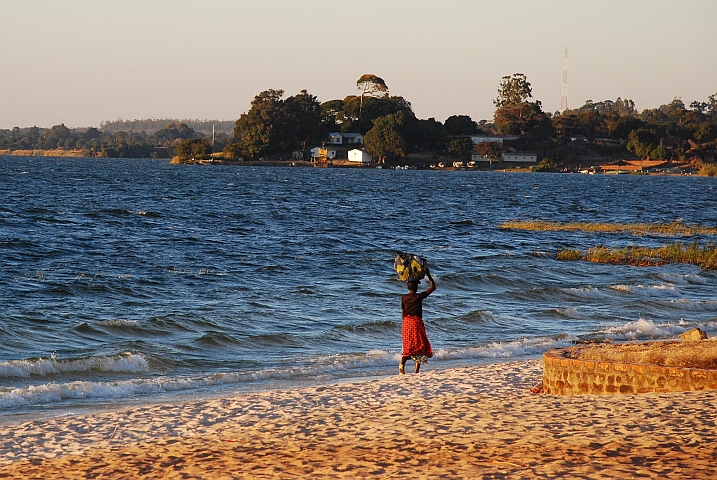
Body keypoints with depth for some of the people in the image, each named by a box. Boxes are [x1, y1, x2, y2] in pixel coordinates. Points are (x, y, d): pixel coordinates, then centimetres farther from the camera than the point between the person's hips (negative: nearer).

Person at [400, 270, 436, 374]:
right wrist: (429, 276, 9)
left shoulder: (404, 298, 6)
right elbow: (433, 287, 2)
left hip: (406, 322, 4)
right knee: (420, 345, 4)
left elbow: (403, 313, 11)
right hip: (417, 322, -4)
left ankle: (402, 363, -16)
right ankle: (417, 370, -3)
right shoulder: (419, 296, -6)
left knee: (408, 345, 9)